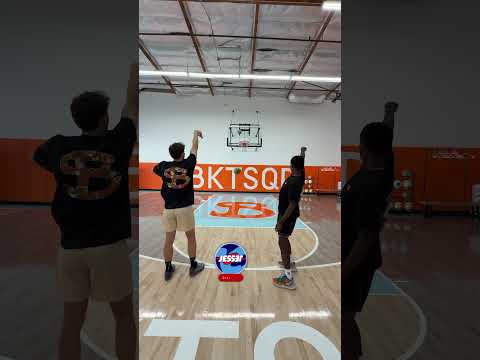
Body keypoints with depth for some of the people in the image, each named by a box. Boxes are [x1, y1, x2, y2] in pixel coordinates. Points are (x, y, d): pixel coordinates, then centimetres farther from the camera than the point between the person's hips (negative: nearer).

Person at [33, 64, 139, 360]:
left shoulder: (60, 147, 0)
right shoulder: (116, 143, -6)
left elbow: (37, 155, 25)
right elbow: (132, 107, 11)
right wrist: (134, 73, 26)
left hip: (71, 247, 3)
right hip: (110, 247, -3)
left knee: (72, 322, 15)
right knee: (124, 317, 15)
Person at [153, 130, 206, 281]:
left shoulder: (164, 166, 1)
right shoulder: (188, 164, -5)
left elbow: (154, 169, 25)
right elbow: (194, 148, 12)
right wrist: (196, 134, 27)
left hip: (169, 209, 3)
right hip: (185, 208, -2)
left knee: (169, 240, 11)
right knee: (191, 237, 14)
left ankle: (168, 269, 22)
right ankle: (194, 266, 23)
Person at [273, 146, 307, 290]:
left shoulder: (294, 182, -28)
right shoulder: (300, 176, -2)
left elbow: (292, 205, -29)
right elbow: (302, 163, 21)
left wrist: (281, 222, -26)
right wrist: (303, 152, 38)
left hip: (288, 215, -10)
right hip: (288, 214, 10)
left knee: (282, 241, -8)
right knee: (284, 239, 24)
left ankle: (288, 279, -6)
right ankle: (288, 262, 42)